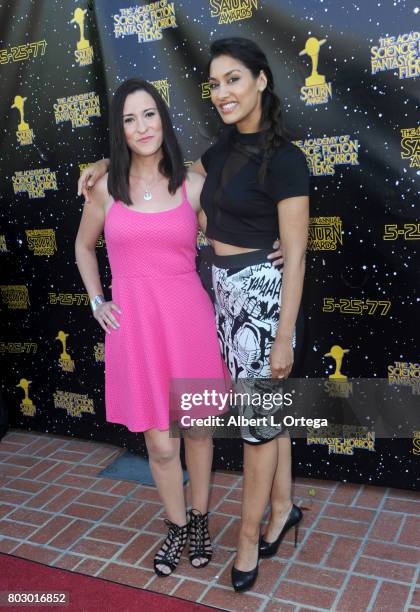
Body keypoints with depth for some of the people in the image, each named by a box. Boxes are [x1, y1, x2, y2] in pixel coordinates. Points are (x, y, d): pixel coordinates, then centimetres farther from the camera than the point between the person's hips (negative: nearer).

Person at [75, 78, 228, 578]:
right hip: (134, 326, 0)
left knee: (197, 428, 13)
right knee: (161, 443, 7)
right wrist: (97, 303, 10)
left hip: (188, 319, 0)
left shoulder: (193, 184, 1)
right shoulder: (106, 189, 2)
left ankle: (200, 519, 38)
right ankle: (177, 526, 33)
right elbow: (83, 246, 19)